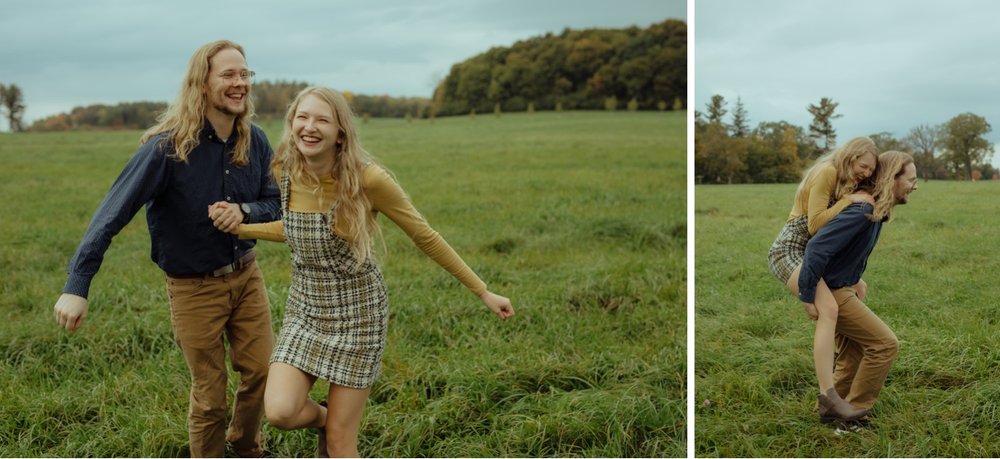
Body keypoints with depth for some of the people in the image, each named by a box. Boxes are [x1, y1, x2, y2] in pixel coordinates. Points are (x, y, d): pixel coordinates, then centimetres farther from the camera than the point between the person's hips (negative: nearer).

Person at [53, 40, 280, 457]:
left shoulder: (254, 141, -6)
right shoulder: (168, 146, -21)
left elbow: (275, 204, 3)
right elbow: (113, 213, -22)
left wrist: (244, 212, -20)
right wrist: (77, 285, -27)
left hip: (246, 276, 5)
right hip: (195, 288, -4)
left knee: (263, 372, 12)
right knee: (210, 395, 8)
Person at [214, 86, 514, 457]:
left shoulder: (367, 178, -21)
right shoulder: (284, 172, -6)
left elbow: (425, 236, -10)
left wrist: (484, 293, -6)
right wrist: (239, 228, 3)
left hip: (357, 314, -4)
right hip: (304, 311, 4)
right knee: (279, 412, -15)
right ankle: (322, 417, 22)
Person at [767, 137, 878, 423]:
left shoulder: (845, 183, 16)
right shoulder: (827, 173, -12)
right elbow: (815, 224, -18)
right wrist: (849, 200, -15)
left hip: (810, 254, 10)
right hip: (789, 251, -10)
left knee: (858, 287, 22)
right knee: (829, 309, -28)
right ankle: (828, 399, -34)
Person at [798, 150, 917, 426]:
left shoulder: (878, 211, 5)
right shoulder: (862, 212, -26)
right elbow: (817, 247, -31)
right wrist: (807, 298, -27)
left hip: (845, 289, 9)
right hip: (832, 293, -9)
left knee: (853, 357, 15)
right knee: (884, 344, -6)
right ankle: (854, 411, 5)